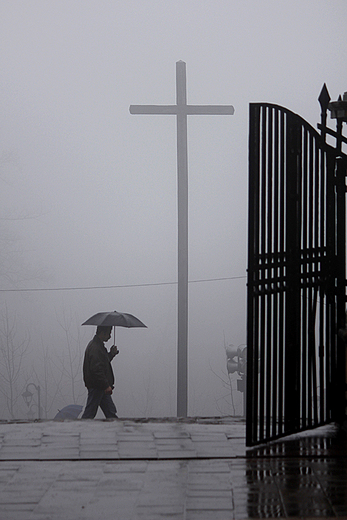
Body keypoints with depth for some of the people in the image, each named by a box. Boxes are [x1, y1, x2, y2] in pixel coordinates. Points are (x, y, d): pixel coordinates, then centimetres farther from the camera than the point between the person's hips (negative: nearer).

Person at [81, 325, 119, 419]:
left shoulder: (99, 345, 16)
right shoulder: (95, 348, -18)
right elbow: (96, 369, -25)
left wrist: (111, 354, 13)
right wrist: (106, 385, -24)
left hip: (101, 387, 11)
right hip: (96, 386, -11)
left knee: (111, 411, 11)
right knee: (90, 412, -6)